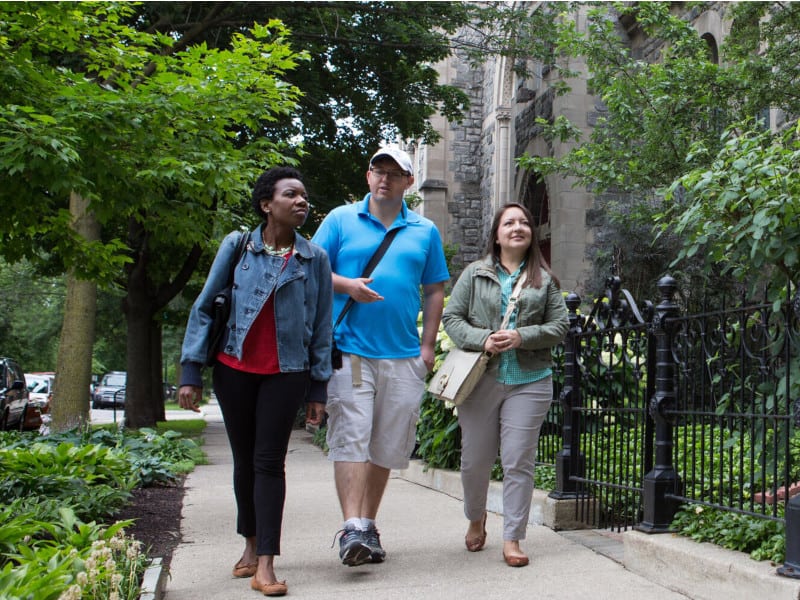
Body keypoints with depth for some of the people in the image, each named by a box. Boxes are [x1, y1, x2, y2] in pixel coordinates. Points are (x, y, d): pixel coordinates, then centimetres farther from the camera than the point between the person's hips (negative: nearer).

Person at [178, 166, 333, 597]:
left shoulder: (314, 258, 2)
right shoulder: (237, 246, 0)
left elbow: (321, 327, 5)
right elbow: (204, 308, 2)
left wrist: (318, 386, 2)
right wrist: (191, 372, -3)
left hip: (286, 372, -1)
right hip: (234, 368, 1)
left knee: (269, 462, -4)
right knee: (244, 460, 11)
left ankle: (265, 564, -2)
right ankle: (251, 543, 29)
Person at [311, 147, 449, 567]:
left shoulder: (425, 231, 14)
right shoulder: (340, 220, 8)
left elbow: (434, 291, 15)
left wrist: (428, 346, 6)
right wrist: (348, 285, -13)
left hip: (403, 355, 3)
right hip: (349, 348, -3)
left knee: (388, 445, 6)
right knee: (350, 436, -11)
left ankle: (368, 525, 18)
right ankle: (351, 528, -13)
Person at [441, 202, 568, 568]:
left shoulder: (544, 279, 9)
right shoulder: (475, 273, 7)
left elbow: (559, 326, 5)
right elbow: (451, 317, 4)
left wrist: (521, 336, -11)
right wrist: (483, 339, -13)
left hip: (529, 382, 0)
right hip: (480, 380, 0)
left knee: (519, 462, -1)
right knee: (475, 459, 9)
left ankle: (512, 538, 9)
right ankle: (476, 519, 36)